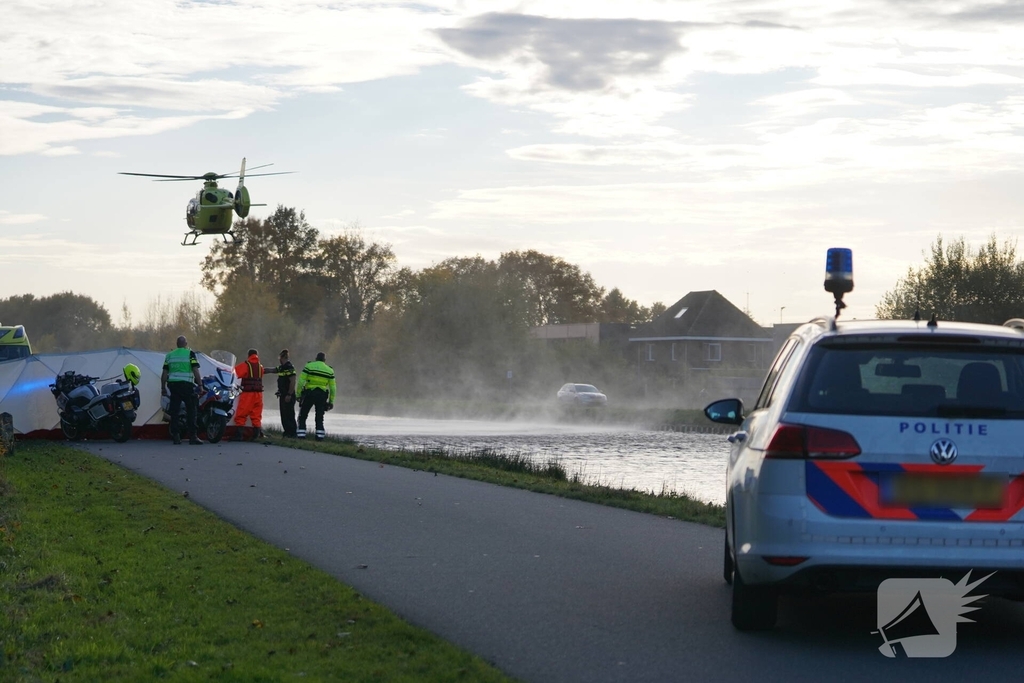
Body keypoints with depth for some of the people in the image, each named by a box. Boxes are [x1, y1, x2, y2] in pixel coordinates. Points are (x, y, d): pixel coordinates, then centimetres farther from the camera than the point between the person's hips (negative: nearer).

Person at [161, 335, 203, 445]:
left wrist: (163, 388, 17)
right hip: (186, 385, -4)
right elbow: (195, 370, -8)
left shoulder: (169, 355, 12)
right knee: (191, 411, -1)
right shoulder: (190, 353, -1)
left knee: (174, 411, 5)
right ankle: (192, 436, -5)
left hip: (173, 385, 4)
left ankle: (175, 437, 3)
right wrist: (200, 384, -3)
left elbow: (164, 373, 11)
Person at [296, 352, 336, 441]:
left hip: (309, 393, -2)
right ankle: (320, 435, 0)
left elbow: (301, 381, -7)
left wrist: (298, 394, -3)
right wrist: (331, 401, 12)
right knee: (319, 417, 11)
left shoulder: (309, 366, 0)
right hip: (322, 395, 2)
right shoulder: (329, 370, 7)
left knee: (302, 416, 8)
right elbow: (333, 387, 7)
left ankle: (301, 434, -1)